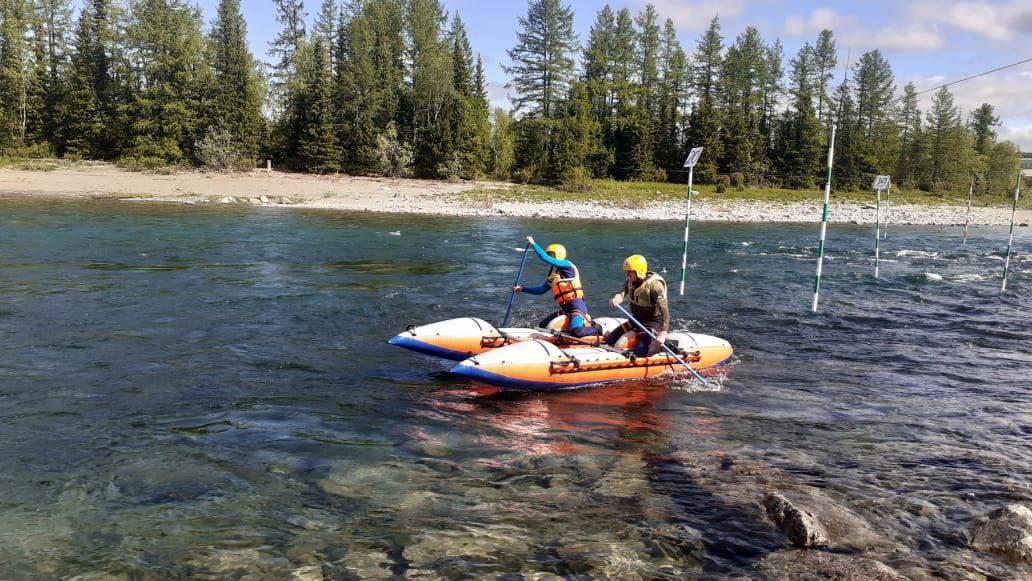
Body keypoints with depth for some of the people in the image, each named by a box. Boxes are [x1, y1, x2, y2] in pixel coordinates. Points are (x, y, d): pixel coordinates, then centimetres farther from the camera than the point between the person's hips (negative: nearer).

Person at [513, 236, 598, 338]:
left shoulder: (567, 265, -9)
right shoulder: (553, 274, 16)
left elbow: (545, 258, -19)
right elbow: (541, 290, 25)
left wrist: (533, 244, -10)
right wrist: (522, 289, 21)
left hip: (576, 306, -9)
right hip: (565, 308, 9)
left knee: (576, 332, -31)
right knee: (541, 326, 12)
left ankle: (596, 329, 2)